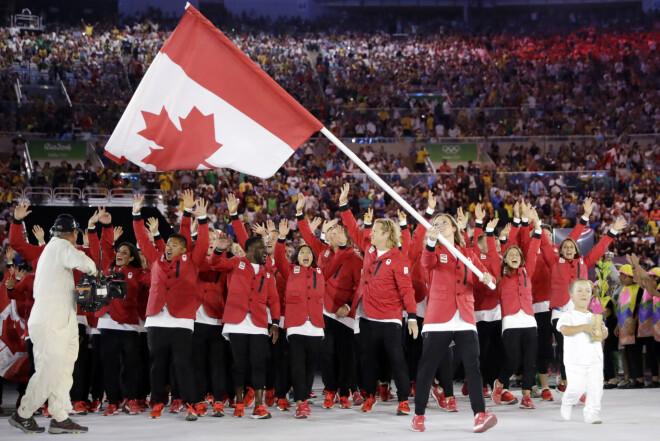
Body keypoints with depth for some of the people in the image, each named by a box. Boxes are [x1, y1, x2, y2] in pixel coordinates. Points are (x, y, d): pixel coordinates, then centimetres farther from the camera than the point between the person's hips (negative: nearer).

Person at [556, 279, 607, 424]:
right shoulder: (568, 316, -2)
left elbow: (604, 334, 5)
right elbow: (565, 330, -21)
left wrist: (603, 329, -20)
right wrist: (584, 327, -31)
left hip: (594, 360, 4)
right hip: (575, 361, -4)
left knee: (595, 388, -5)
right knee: (577, 387, -9)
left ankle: (592, 412, 5)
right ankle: (567, 402, 21)